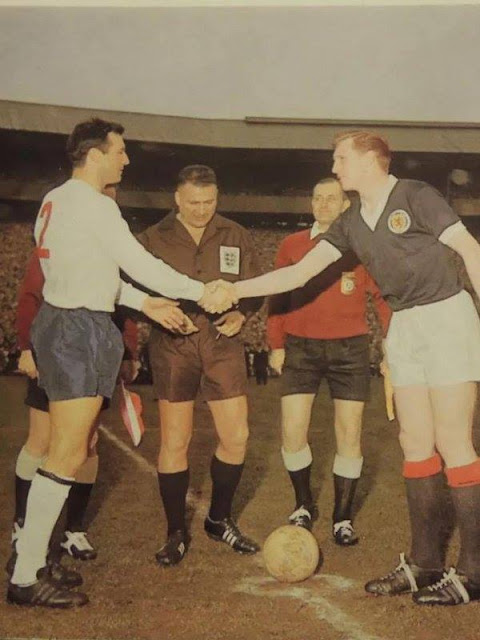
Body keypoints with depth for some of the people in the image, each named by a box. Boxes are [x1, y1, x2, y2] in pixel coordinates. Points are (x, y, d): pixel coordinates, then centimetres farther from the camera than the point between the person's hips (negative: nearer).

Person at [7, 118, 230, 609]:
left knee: (69, 451, 13)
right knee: (66, 457, -7)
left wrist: (144, 303, 18)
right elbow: (140, 264, -14)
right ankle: (25, 578, -2)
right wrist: (202, 292, -5)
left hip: (61, 324, 10)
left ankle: (31, 562, 19)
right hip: (79, 330, -10)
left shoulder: (56, 199, 16)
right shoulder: (93, 203, -13)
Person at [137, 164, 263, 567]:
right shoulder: (154, 239, 4)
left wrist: (241, 313, -7)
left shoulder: (235, 236, 8)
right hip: (174, 344, -2)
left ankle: (220, 520, 24)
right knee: (175, 441, 0)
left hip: (223, 342, 2)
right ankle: (177, 532, 16)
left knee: (236, 437, 1)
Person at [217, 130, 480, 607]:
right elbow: (300, 272, 8)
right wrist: (237, 290, 1)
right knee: (416, 443, 6)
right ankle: (425, 562, 14)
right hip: (404, 326, 7)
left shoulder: (415, 196, -8)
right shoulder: (350, 224, 11)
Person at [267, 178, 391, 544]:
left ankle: (343, 517, 16)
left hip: (349, 348, -1)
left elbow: (383, 297, 2)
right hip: (301, 346, 1)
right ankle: (304, 505, 19)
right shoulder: (293, 245, 7)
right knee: (292, 432, -4)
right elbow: (278, 297, 8)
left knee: (349, 435, 2)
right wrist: (276, 345, 2)